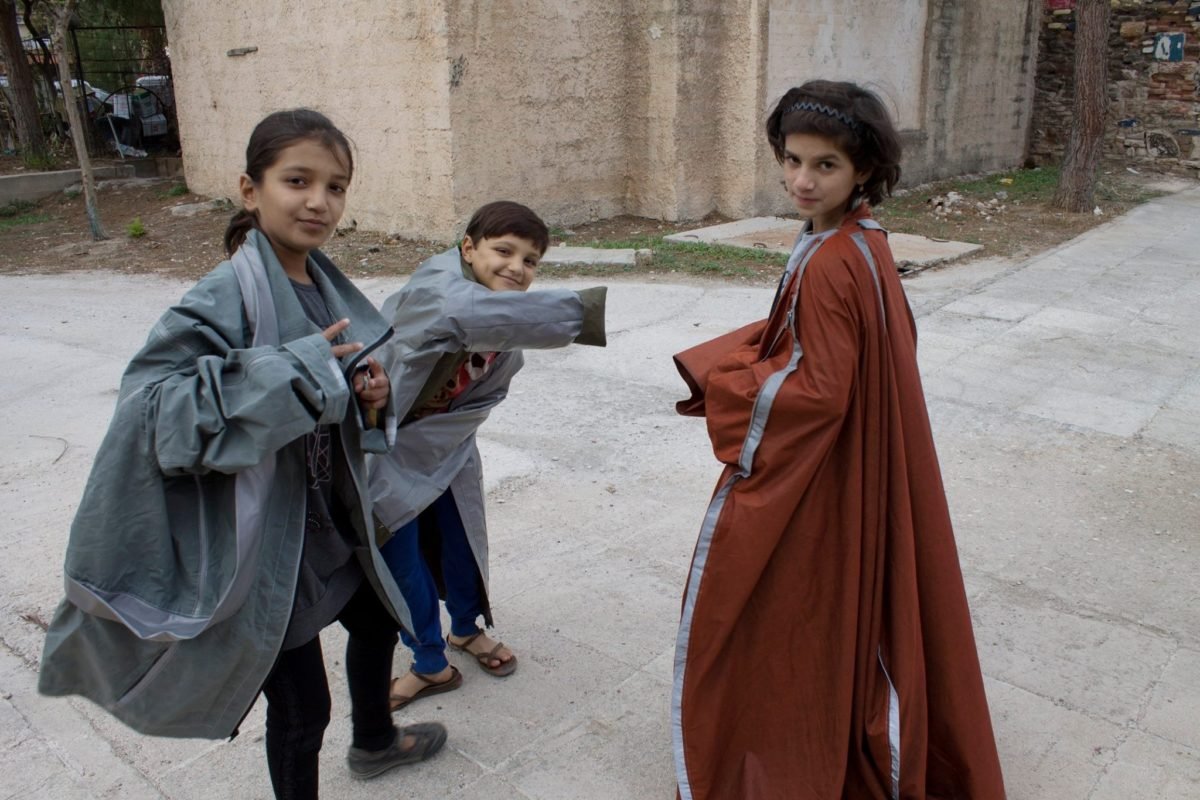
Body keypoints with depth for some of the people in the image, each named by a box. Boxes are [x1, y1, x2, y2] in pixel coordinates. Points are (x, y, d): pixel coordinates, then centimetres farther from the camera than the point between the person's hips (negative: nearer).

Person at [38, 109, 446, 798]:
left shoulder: (329, 289, 0)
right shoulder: (225, 300, -22)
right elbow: (149, 402, -31)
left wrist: (372, 398, -11)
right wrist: (293, 372, -33)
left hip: (329, 520, 8)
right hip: (262, 537, -8)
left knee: (378, 618, 29)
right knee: (301, 706, 5)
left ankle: (374, 739, 59)